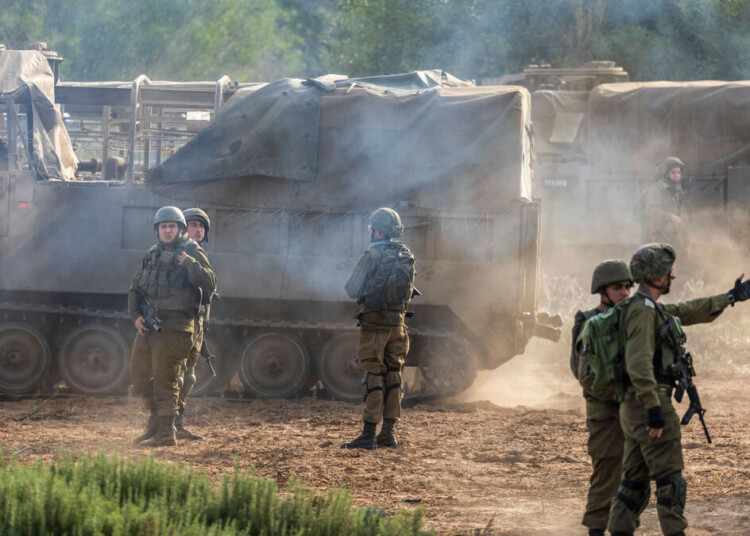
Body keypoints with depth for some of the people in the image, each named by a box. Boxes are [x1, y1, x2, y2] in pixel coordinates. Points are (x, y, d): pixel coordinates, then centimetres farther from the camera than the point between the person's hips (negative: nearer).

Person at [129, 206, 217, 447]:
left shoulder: (192, 252, -4)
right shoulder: (152, 255, 15)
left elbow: (210, 284, -15)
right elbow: (135, 288, 20)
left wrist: (189, 263, -24)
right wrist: (135, 315, 6)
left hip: (174, 326, -7)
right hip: (148, 325, 7)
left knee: (164, 380, -5)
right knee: (139, 375, 13)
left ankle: (165, 433, 0)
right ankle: (156, 420, 29)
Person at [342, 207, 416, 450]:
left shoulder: (371, 256, -13)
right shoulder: (407, 257, 6)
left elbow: (352, 290, -8)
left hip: (374, 324, -6)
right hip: (397, 325, 6)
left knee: (374, 377, -5)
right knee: (393, 376, 11)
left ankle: (369, 434, -7)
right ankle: (388, 432, 12)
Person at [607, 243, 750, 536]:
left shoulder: (650, 308, 17)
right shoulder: (642, 309, -15)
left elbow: (691, 311, 32)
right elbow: (638, 363, -25)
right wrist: (654, 408, -26)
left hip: (633, 407, 10)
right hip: (649, 401, -10)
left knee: (635, 480, 9)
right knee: (669, 479, -7)